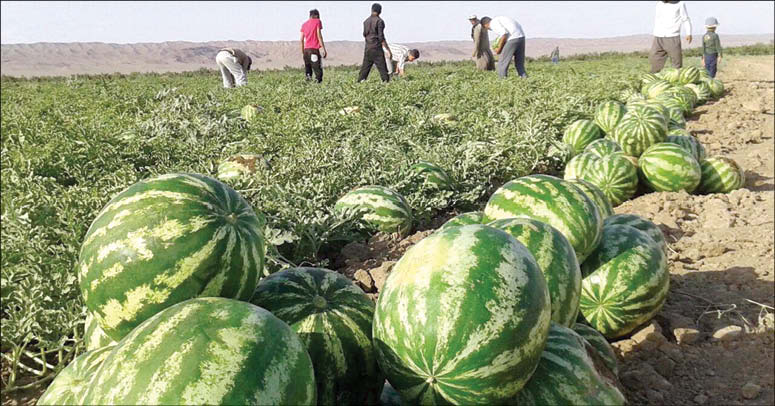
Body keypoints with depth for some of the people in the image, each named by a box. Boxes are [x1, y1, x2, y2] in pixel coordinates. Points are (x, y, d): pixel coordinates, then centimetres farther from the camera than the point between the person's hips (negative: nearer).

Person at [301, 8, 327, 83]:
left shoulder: (304, 24, 20)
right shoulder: (317, 21, 4)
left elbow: (302, 40, 18)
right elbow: (319, 35, -6)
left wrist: (303, 52, 24)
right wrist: (324, 49, -7)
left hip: (306, 49, 6)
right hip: (314, 49, -6)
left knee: (307, 68, 10)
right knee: (318, 71, -8)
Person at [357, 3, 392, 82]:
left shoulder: (366, 21, 8)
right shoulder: (379, 21, -10)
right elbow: (381, 37, -15)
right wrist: (388, 50, -14)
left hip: (367, 48, 6)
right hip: (377, 49, -6)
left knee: (365, 68, 9)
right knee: (383, 69, -3)